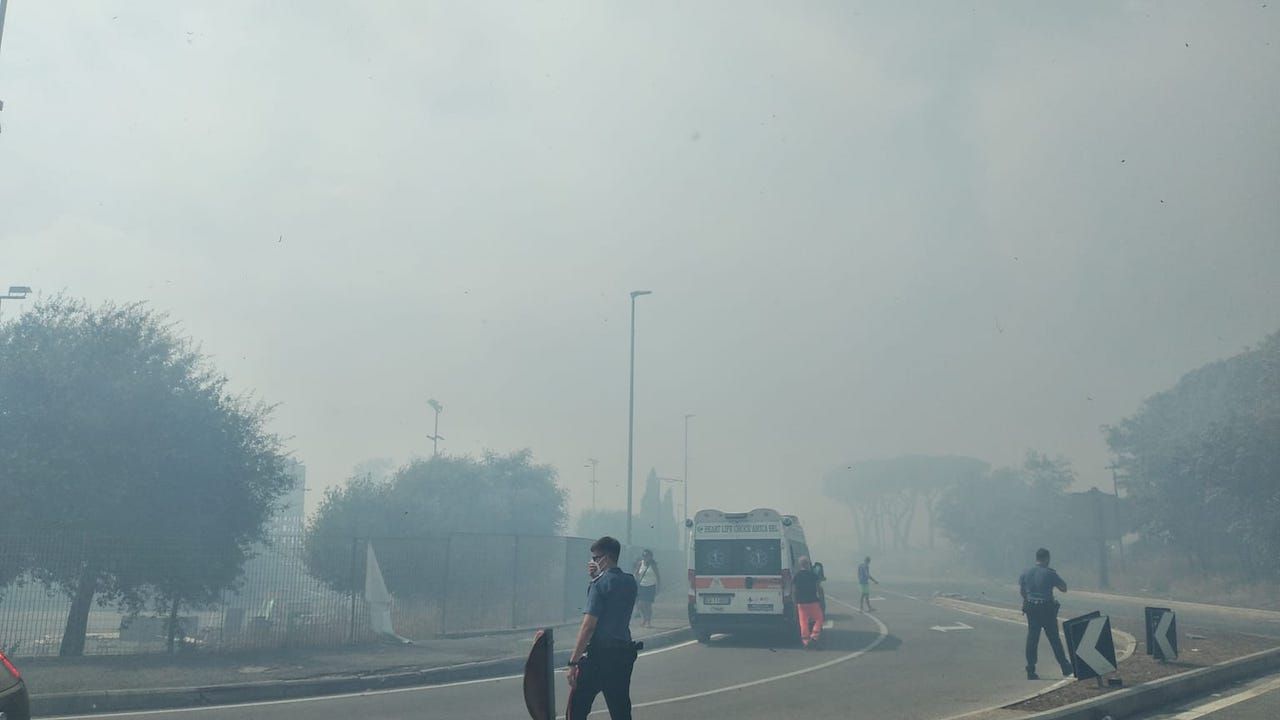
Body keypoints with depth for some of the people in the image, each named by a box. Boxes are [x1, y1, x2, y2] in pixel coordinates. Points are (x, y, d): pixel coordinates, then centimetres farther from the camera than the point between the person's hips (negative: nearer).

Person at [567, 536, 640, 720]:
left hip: (599, 654, -7)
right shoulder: (630, 582, 9)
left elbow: (589, 625, -18)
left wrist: (573, 661, -16)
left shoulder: (601, 584, -13)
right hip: (624, 653, 7)